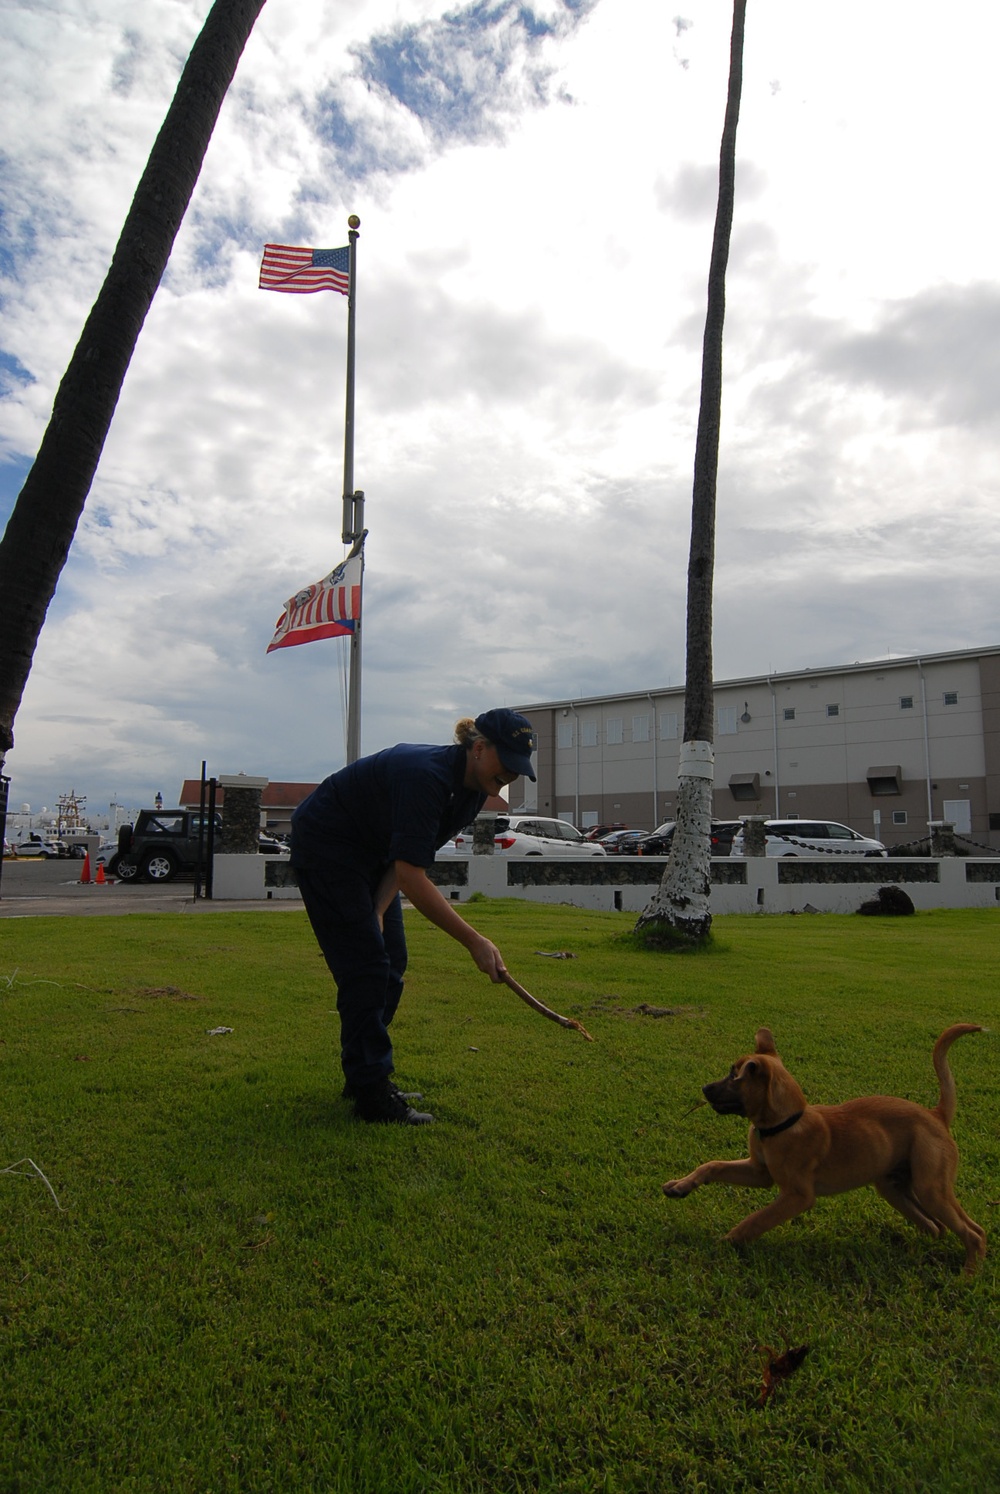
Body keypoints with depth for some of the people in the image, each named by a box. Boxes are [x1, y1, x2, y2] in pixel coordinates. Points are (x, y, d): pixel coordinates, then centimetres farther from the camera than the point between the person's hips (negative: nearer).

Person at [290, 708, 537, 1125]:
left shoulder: (473, 789, -7)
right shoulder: (427, 776, -34)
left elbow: (408, 855, 0)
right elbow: (412, 876, -38)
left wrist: (378, 912, -11)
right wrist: (474, 942, -39)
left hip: (370, 852, 9)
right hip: (324, 846, -9)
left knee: (391, 963, 7)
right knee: (366, 965, -11)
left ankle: (363, 1075, 20)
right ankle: (371, 1094, -3)